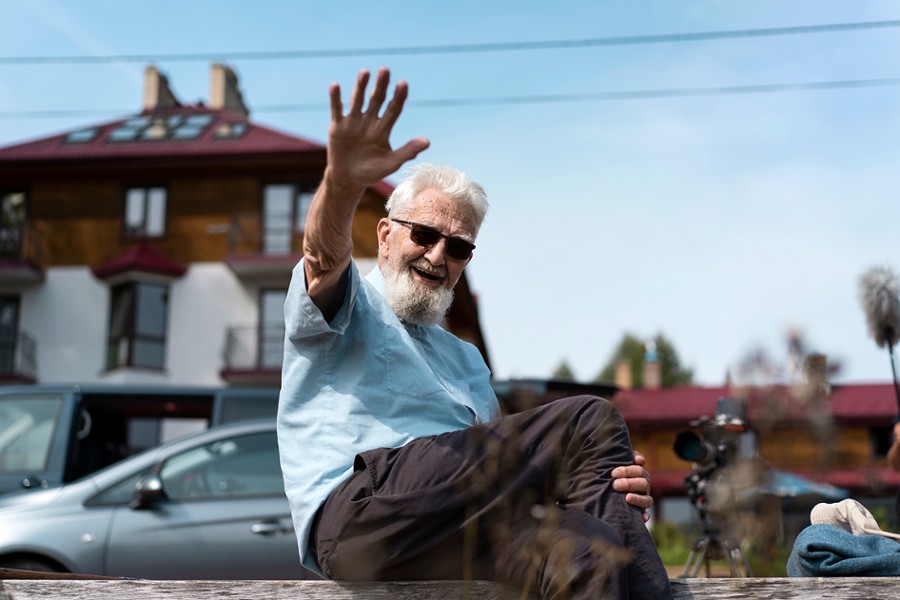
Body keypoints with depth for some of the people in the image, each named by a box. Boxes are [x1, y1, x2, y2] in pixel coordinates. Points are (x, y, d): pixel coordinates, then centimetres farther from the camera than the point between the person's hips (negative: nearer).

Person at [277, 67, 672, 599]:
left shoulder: (466, 360, 33)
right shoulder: (349, 303, 15)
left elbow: (500, 469, 23)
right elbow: (327, 255, -11)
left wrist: (607, 480, 2)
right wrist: (342, 181, -36)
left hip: (458, 528, 6)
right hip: (360, 507, -5)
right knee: (590, 421, -22)